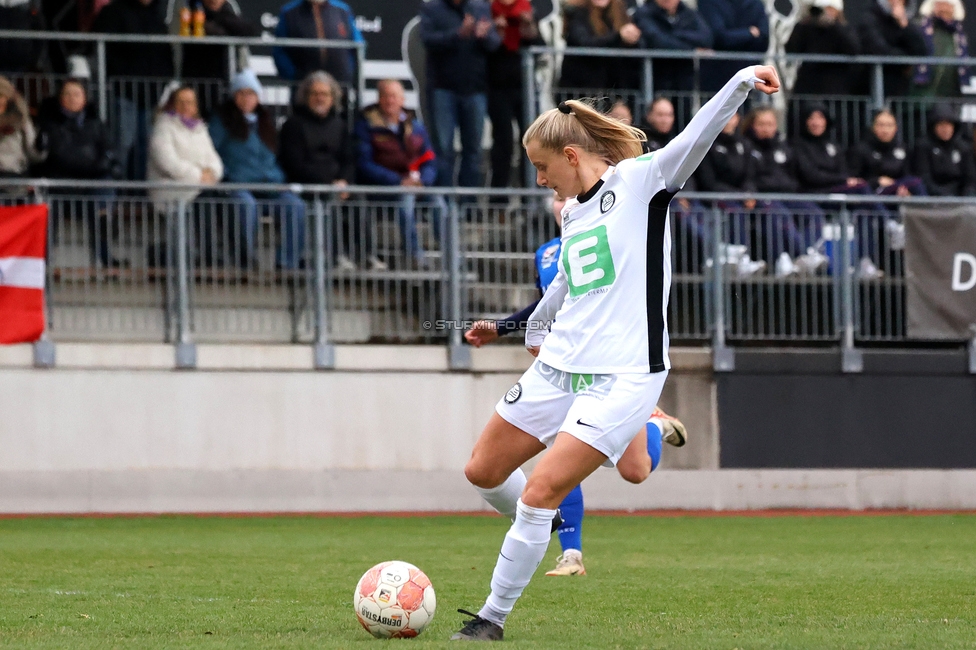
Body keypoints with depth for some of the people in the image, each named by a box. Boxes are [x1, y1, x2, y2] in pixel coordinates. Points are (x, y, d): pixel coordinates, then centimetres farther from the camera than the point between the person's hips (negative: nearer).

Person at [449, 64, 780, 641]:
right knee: (484, 473, 12)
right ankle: (544, 530, 42)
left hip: (622, 376, -8)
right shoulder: (573, 213, 16)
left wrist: (743, 81, -33)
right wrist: (535, 332, 47)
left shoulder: (639, 181, -6)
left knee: (539, 494, -16)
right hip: (558, 369, 8)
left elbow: (697, 135, -19)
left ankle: (493, 619, -5)